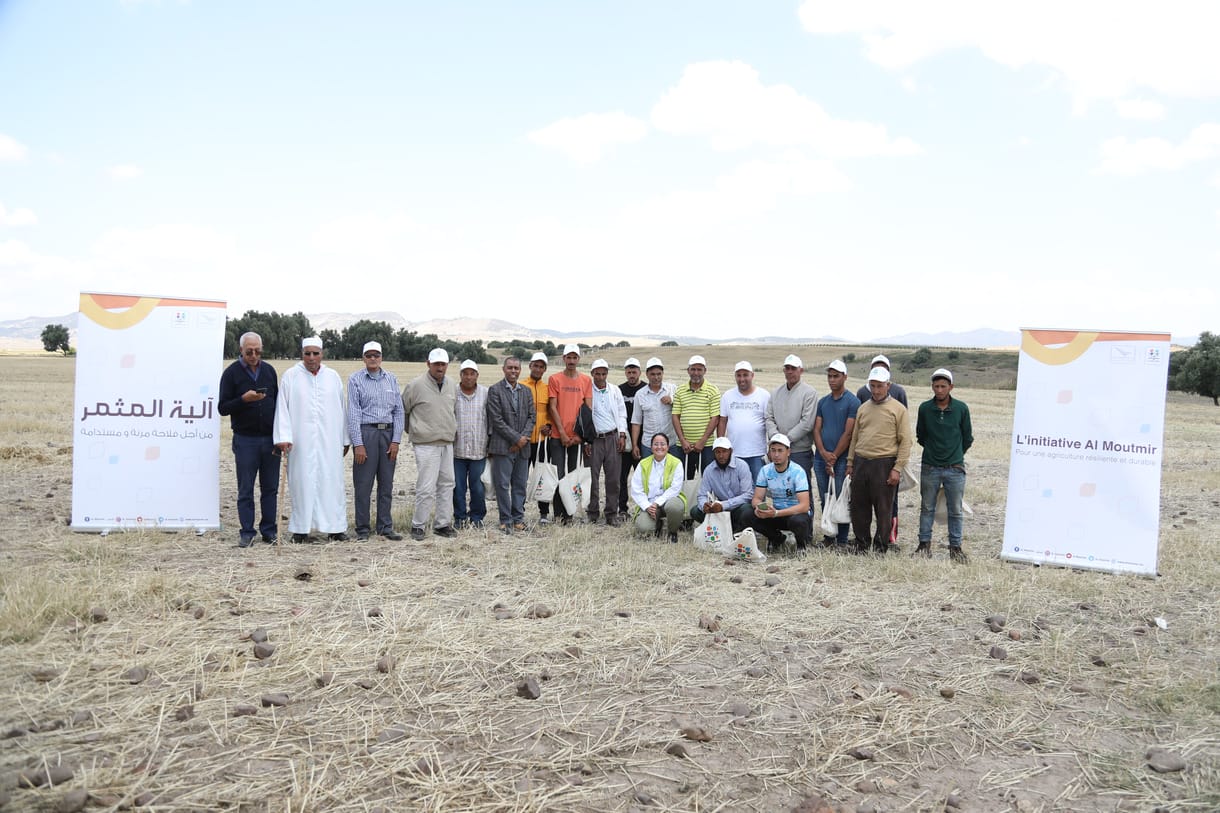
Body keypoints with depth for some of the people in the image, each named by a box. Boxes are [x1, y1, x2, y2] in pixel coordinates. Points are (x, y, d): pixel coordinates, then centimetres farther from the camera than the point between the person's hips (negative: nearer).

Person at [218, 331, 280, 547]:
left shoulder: (269, 370, 8)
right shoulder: (231, 373, -2)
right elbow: (222, 408, -4)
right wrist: (243, 399, -22)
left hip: (270, 438, 3)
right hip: (245, 439, -3)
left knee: (270, 488, 6)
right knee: (246, 490, 3)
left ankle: (269, 530, 15)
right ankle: (247, 532, 10)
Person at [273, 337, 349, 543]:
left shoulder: (333, 377, 8)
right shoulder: (290, 376, 2)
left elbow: (341, 409, 11)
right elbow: (282, 408, -3)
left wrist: (344, 439, 10)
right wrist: (283, 437, -12)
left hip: (329, 441, 2)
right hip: (301, 441, -2)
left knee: (331, 482, 2)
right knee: (302, 482, 1)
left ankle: (335, 526, 9)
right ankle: (301, 528, 9)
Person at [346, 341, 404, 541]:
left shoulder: (391, 379, 10)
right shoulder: (355, 379, 1)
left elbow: (398, 410, 9)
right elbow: (353, 413, -4)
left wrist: (396, 440, 1)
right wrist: (358, 444, -11)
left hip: (388, 433, 3)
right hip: (365, 432, -3)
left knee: (386, 483, 7)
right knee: (363, 484, -1)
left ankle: (385, 527, 15)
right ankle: (362, 529, 7)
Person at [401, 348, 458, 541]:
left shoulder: (451, 385, 10)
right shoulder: (416, 385, -9)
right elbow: (402, 411, 2)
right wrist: (413, 431, 10)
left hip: (447, 443, 7)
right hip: (426, 444, -6)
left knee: (447, 484, 10)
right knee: (426, 487, -8)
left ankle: (442, 524, 20)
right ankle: (418, 525, 4)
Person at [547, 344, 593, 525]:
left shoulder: (586, 380, 6)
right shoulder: (554, 379, 0)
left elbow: (588, 408, 4)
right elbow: (552, 407, -4)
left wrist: (581, 433, -5)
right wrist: (562, 433, -10)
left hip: (577, 436, 2)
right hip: (558, 436, -2)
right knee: (558, 476, -4)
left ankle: (570, 512, 14)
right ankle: (559, 514, 4)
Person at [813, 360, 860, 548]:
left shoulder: (852, 402, -3)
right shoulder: (823, 402, 14)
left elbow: (848, 433, -9)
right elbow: (816, 429, 8)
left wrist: (834, 457, -11)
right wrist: (824, 453, -8)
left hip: (841, 460, -5)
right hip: (821, 459, 5)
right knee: (825, 500, 10)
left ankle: (842, 541, 5)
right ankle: (828, 536, 19)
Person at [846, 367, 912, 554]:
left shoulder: (898, 409, -1)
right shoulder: (863, 408, 14)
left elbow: (905, 441, -5)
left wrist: (897, 468, -11)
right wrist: (850, 462, 13)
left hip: (884, 464, -5)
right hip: (860, 463, 5)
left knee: (883, 509, 1)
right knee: (859, 507, 8)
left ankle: (881, 547, 11)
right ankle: (861, 545, 20)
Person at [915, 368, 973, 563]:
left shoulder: (961, 409, -3)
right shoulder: (925, 408, -1)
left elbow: (968, 438, 9)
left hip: (955, 468, -1)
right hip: (930, 468, 1)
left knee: (955, 510, 5)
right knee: (927, 508, 8)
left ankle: (955, 547, 14)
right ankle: (925, 544, 17)